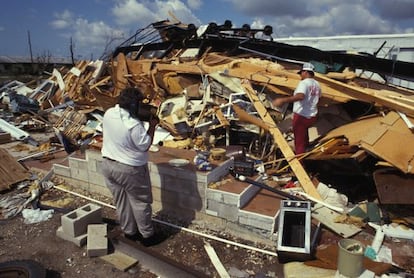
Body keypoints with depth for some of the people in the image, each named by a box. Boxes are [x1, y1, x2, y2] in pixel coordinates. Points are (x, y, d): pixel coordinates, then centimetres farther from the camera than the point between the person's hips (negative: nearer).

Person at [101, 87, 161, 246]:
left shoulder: (108, 113, -6)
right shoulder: (134, 125, -29)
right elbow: (145, 146, -17)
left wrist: (141, 120, 4)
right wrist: (152, 126, -9)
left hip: (108, 165, 7)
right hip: (130, 169, -7)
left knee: (121, 201, 20)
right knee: (140, 202, 11)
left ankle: (129, 232, 37)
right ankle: (147, 236, 26)